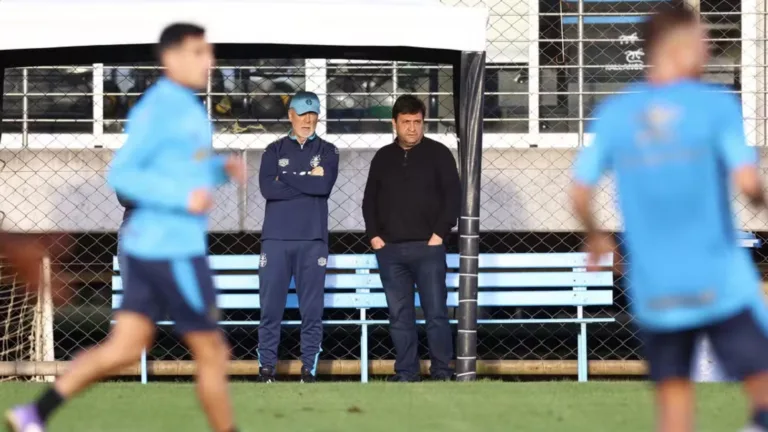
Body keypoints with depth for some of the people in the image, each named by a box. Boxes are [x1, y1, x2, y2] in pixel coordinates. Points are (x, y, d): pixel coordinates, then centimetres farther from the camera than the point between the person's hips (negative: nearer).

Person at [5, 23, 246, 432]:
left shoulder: (184, 105, 14)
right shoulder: (158, 107, -15)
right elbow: (121, 174, -17)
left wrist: (222, 168, 7)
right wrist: (184, 197, -23)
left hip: (152, 246, 9)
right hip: (172, 249, -9)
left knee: (123, 348, 7)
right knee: (212, 353, 2)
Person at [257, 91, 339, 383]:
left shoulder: (327, 151, 9)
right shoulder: (274, 150, 10)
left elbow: (324, 186, -9)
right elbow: (267, 188, -7)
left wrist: (286, 177, -4)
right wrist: (308, 181, -7)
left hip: (313, 240, 0)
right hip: (276, 238, 0)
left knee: (312, 308, 0)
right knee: (271, 306, -2)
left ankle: (309, 368, 4)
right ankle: (267, 366, 3)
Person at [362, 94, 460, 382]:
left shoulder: (438, 154, 3)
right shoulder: (383, 158, 13)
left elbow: (453, 196, -1)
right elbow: (369, 200, 16)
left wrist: (439, 233, -9)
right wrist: (374, 235, 4)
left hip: (427, 247, -3)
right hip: (389, 250, 3)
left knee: (436, 312, -5)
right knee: (399, 315, 4)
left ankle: (442, 373, 0)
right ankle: (405, 373, 8)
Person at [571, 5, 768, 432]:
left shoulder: (612, 113, 3)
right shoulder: (716, 104, -7)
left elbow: (580, 196, 2)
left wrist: (596, 236, 22)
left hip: (654, 290, 4)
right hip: (721, 282, -3)